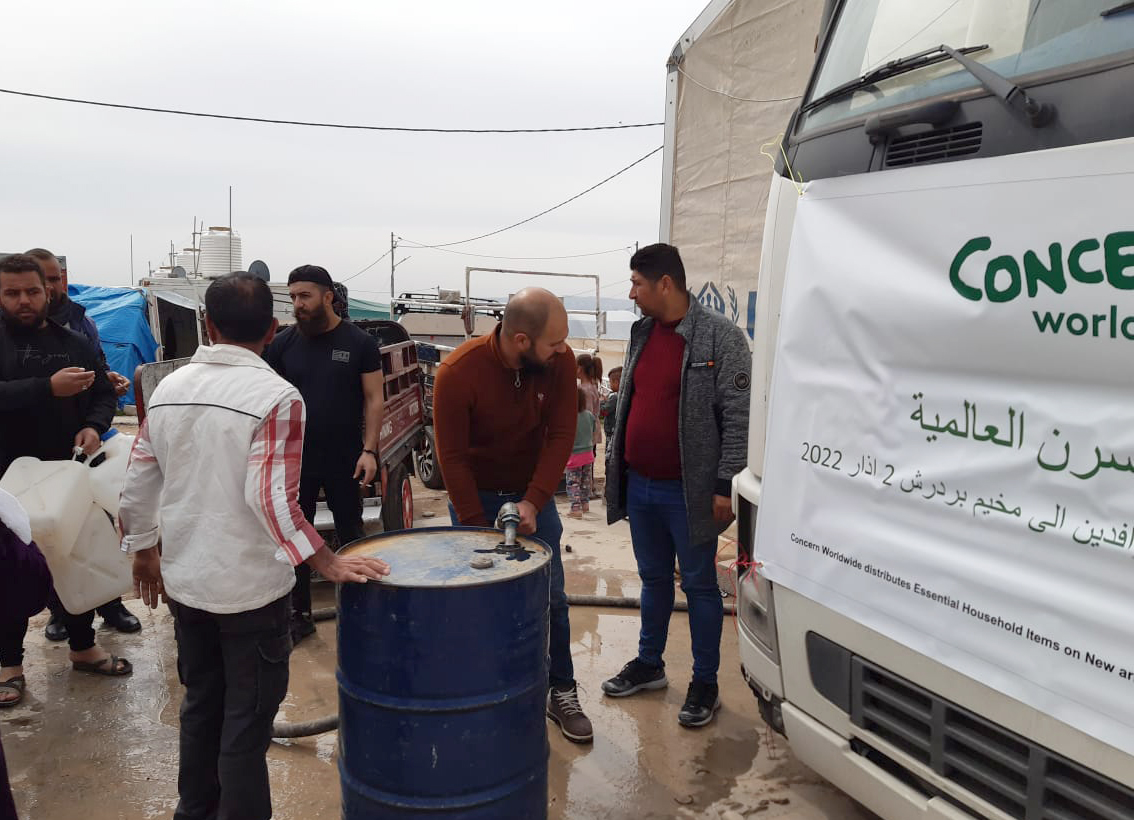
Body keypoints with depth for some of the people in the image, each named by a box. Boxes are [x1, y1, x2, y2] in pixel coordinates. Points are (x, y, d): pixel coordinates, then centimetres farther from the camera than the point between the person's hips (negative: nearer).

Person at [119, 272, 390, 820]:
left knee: (200, 703, 23)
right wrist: (328, 564, -22)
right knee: (246, 719, 9)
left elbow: (138, 482, 5)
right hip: (250, 588, -6)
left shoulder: (169, 388, -1)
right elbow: (271, 498, -26)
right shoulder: (276, 397, -19)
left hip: (184, 581, 6)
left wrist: (143, 550, 18)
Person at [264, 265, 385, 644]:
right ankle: (300, 614, 22)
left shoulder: (359, 342, -4)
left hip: (345, 461, -2)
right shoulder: (283, 343, 1)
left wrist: (369, 450, -11)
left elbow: (374, 399, -3)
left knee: (350, 536, 11)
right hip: (296, 458, 2)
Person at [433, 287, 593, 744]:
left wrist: (533, 502, -23)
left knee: (552, 597, 5)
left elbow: (560, 436, -13)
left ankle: (561, 692, 21)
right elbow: (452, 456, -18)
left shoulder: (560, 362, -18)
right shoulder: (458, 372, -25)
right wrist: (479, 529, -18)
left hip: (533, 494, 3)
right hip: (475, 496, -2)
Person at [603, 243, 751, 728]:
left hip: (688, 490, -6)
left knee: (698, 585, 7)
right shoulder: (641, 334, 9)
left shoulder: (720, 337, -13)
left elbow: (738, 418, -15)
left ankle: (705, 683, 22)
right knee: (654, 579, 20)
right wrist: (615, 461, 16)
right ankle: (649, 665, 36)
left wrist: (726, 485, -17)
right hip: (640, 486, 7)